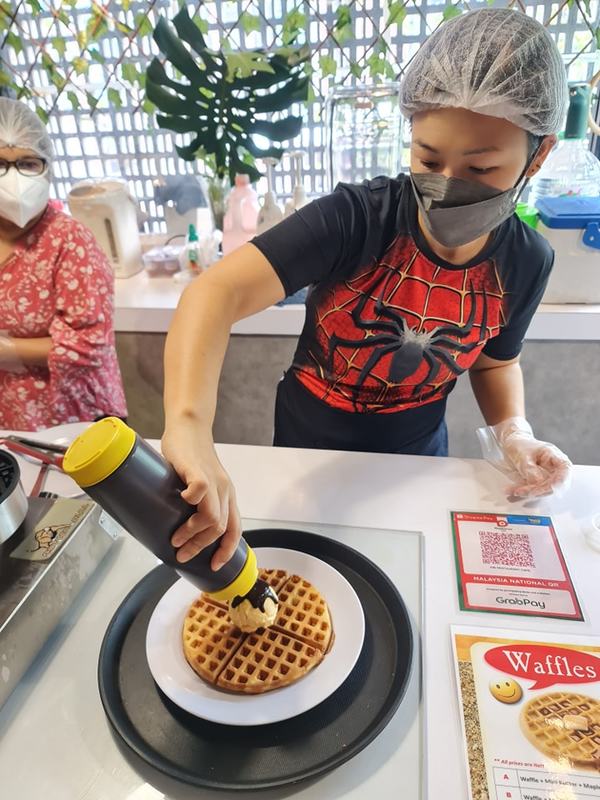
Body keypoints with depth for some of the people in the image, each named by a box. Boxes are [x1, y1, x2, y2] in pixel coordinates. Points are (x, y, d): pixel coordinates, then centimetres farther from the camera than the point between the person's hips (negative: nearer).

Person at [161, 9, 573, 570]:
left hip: (416, 455, 3)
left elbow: (493, 358, 5)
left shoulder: (526, 262, -13)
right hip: (310, 444, -2)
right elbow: (219, 292, -41)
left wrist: (513, 432, -14)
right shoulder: (354, 218, -28)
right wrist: (189, 425, -57)